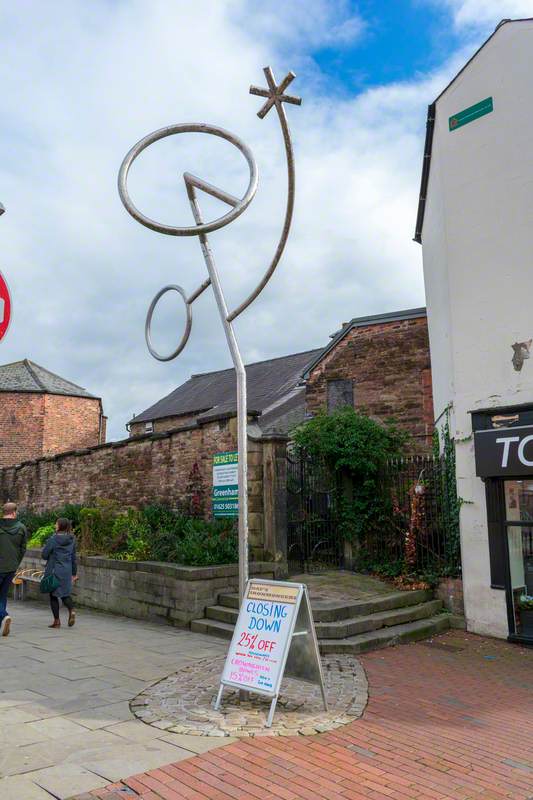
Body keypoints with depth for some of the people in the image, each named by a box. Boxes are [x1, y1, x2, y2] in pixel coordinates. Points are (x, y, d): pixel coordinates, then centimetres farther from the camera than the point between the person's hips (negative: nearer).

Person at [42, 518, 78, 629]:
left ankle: (57, 621, 10)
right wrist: (74, 573, 15)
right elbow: (74, 557, 9)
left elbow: (44, 555, -10)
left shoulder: (53, 539, -13)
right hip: (67, 571, 4)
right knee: (65, 593, 15)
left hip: (54, 571, -4)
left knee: (53, 595, 8)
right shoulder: (72, 539, 4)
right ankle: (72, 611, -11)